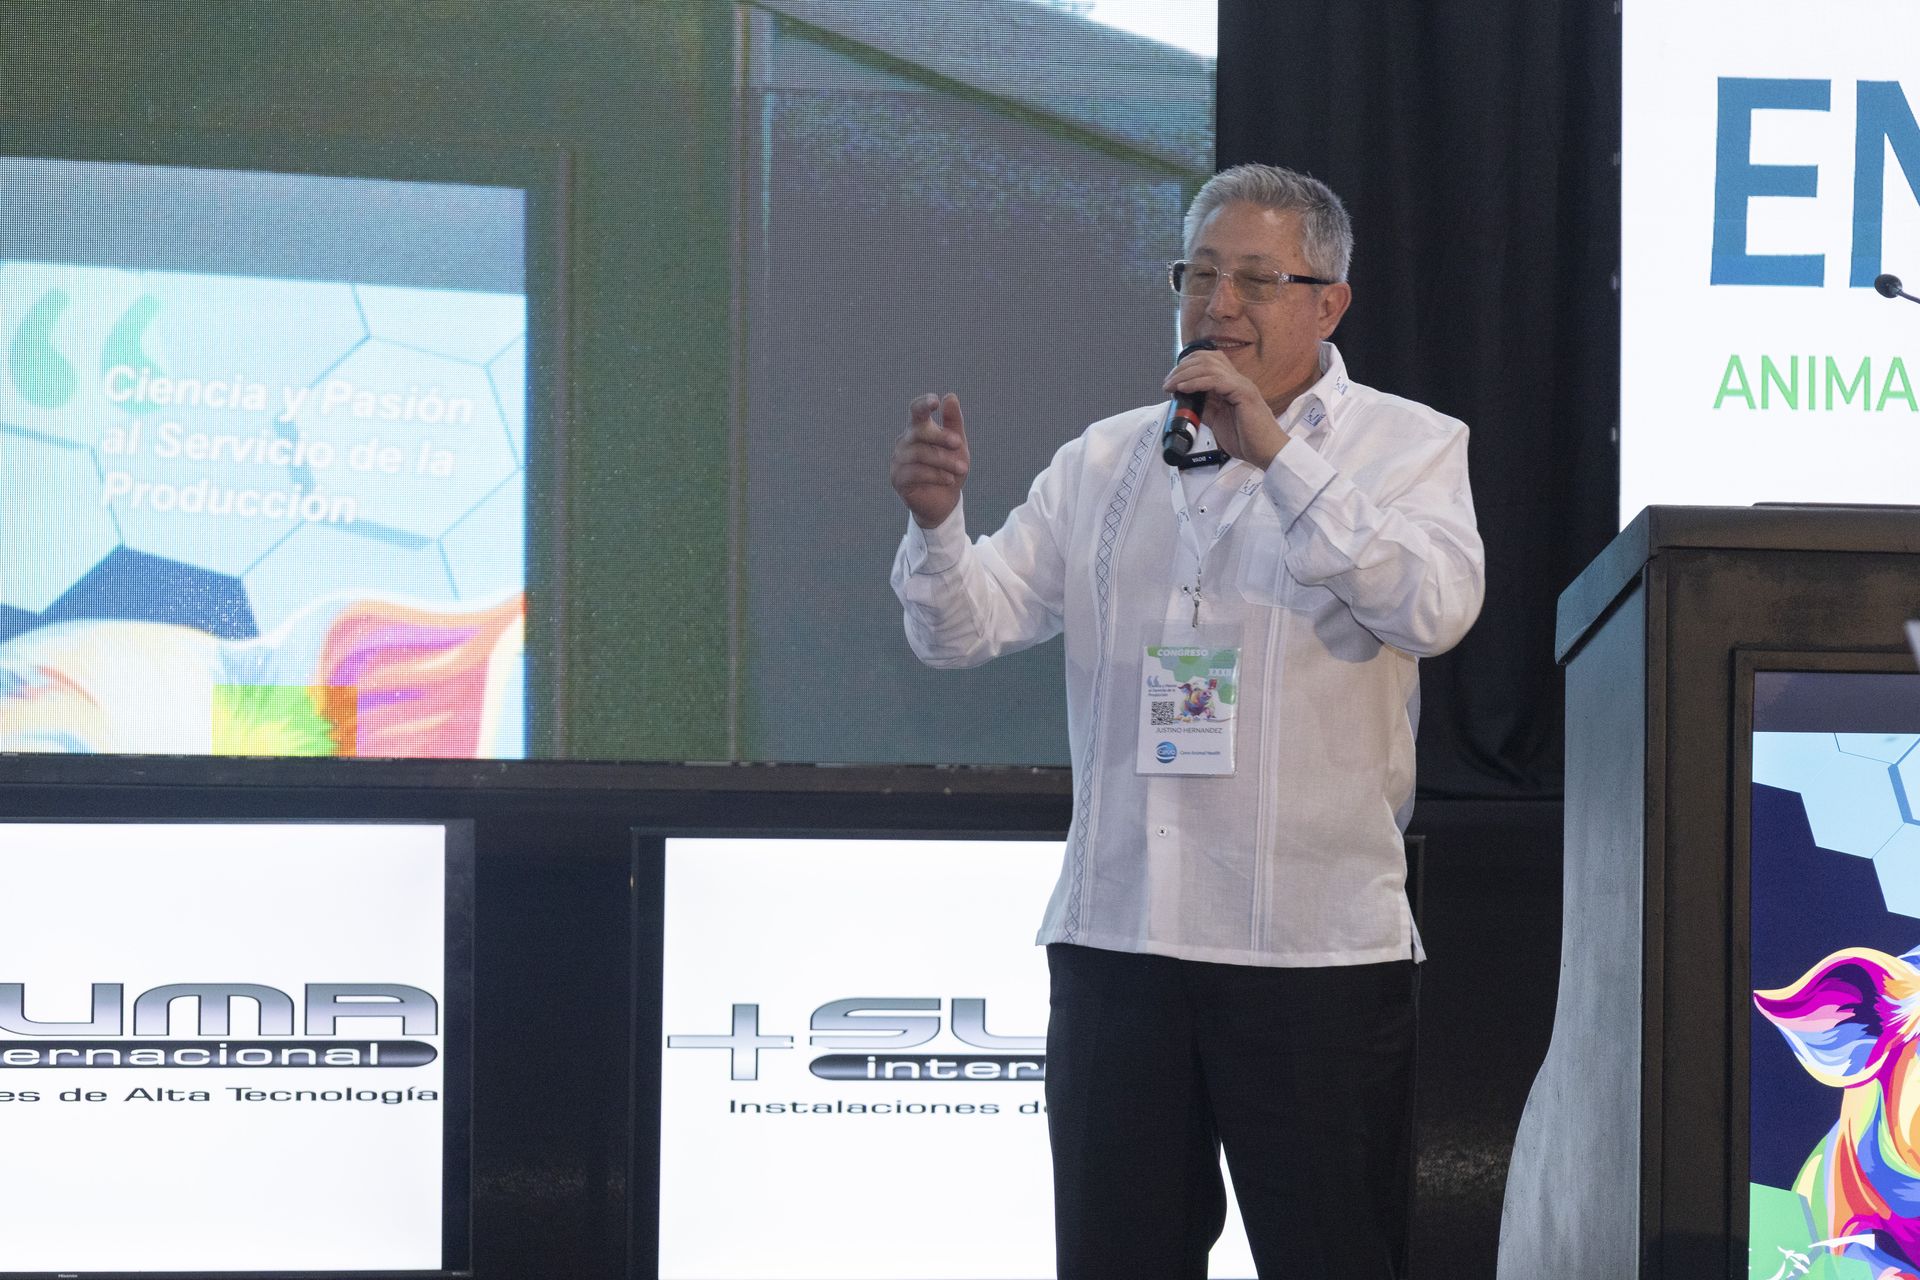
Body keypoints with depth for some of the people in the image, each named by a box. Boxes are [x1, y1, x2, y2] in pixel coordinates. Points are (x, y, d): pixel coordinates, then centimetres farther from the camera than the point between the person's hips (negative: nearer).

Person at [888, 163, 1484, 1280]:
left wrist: (1276, 455, -20)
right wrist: (937, 521, -12)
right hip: (1117, 937, 4)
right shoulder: (1106, 461, 14)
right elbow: (968, 628, 9)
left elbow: (1435, 609, -16)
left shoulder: (1409, 446, 3)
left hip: (1316, 948, -4)